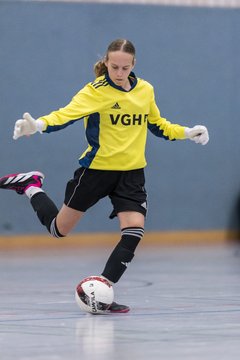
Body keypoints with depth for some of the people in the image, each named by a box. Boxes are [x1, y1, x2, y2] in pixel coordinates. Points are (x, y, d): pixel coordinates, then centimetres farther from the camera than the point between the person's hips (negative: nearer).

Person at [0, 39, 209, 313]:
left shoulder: (145, 90, 2)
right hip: (97, 168, -3)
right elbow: (67, 114, -31)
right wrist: (38, 125, -49)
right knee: (59, 229, 10)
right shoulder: (96, 91, -15)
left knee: (134, 231, -16)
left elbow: (157, 125, 20)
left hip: (132, 172, 4)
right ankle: (30, 186, 38)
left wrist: (187, 133, 9)